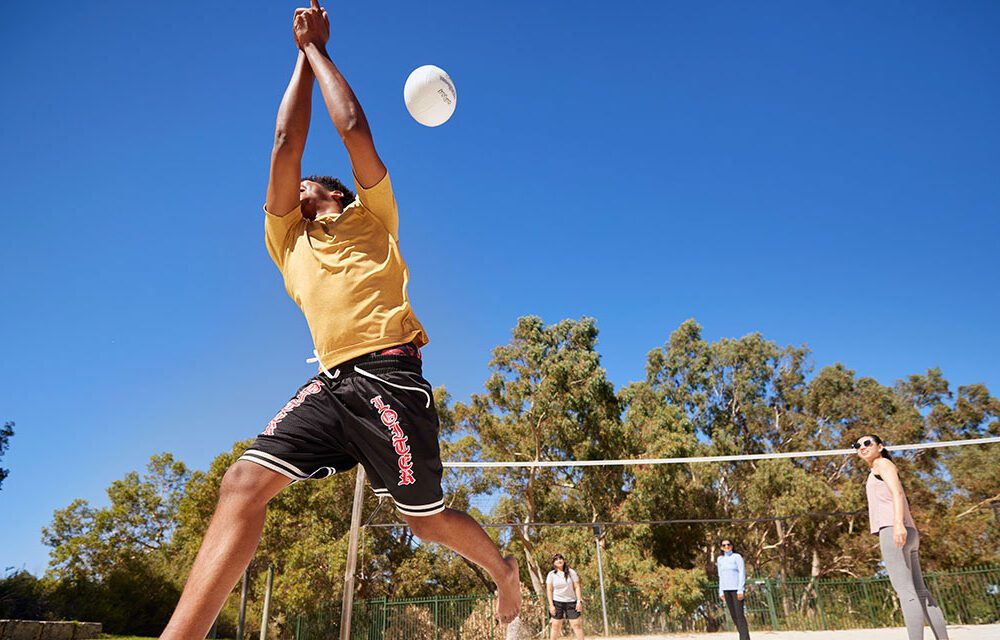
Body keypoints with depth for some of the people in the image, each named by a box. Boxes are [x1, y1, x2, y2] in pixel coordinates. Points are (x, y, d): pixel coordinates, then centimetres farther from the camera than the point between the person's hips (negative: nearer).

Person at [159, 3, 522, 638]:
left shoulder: (370, 216, 15)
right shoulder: (288, 241, 24)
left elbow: (355, 129, 3)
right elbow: (286, 145, 16)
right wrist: (302, 56, 21)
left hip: (387, 373, -4)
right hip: (330, 382, 5)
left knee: (426, 517, 3)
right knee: (245, 481, -15)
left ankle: (504, 569, 30)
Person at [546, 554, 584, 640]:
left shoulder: (571, 572, -1)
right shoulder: (551, 574, -1)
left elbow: (577, 587, -1)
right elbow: (549, 590, -2)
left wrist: (579, 601, -8)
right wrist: (551, 605, -8)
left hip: (571, 602, 0)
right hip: (557, 602, 0)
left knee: (576, 624, -1)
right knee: (555, 625, 2)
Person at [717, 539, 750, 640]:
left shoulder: (737, 557, -3)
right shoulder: (720, 559, 12)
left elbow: (742, 573, -8)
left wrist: (740, 590, -14)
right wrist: (721, 591, 11)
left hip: (736, 588, -5)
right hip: (726, 590, 5)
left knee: (739, 614, -10)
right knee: (733, 615, 5)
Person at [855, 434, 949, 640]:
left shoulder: (883, 463, 4)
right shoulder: (878, 473, 30)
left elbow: (897, 492, -12)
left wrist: (898, 523, -25)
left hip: (891, 529, -9)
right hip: (906, 534, 9)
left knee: (905, 590, -15)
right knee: (919, 592, 6)